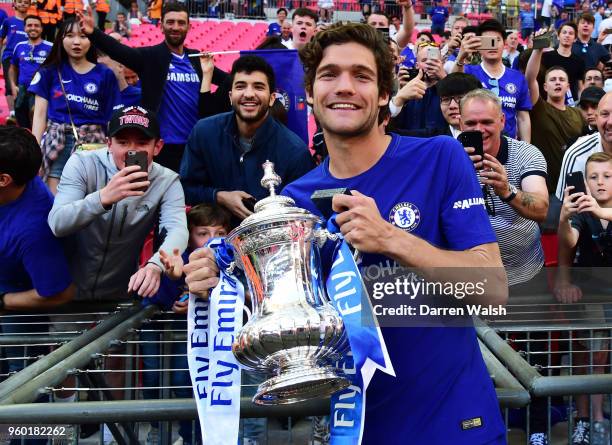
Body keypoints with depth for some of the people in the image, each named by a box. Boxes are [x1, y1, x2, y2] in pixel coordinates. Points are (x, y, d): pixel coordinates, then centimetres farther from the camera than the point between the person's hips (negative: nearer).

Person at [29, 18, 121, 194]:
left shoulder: (105, 74, 6)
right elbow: (40, 113, 6)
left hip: (93, 143, 0)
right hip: (57, 143, 1)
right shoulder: (50, 71, 8)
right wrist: (35, 150, -2)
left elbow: (112, 118, 6)